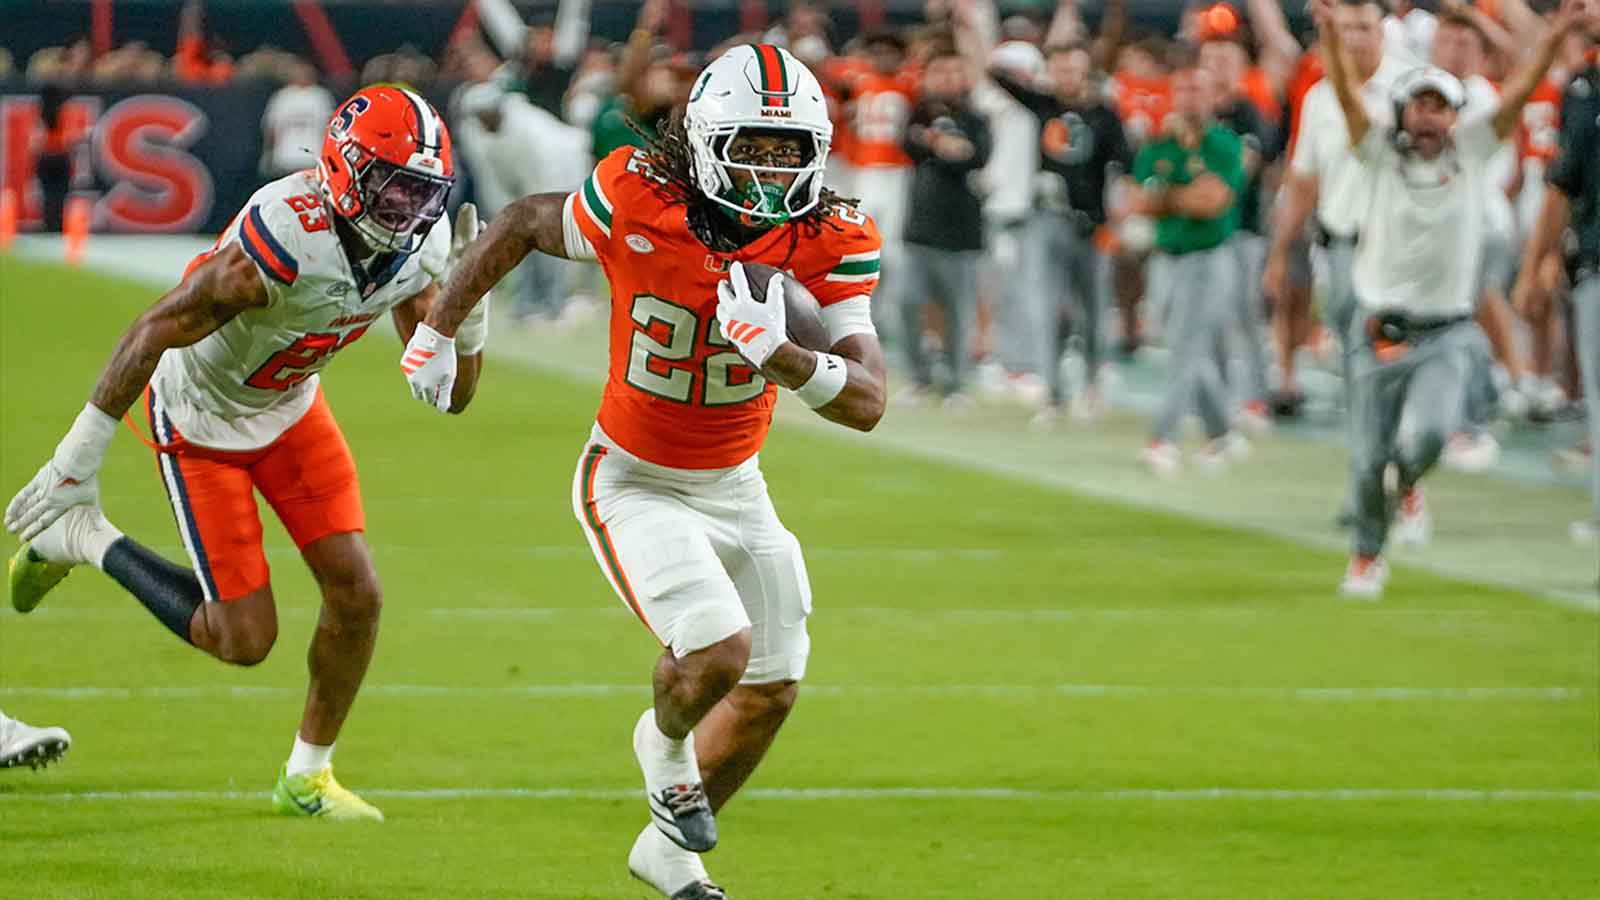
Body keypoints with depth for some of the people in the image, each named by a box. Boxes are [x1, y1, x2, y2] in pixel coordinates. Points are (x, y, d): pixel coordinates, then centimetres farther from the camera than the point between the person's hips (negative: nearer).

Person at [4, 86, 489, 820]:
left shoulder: (420, 248, -15)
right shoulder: (285, 241, -37)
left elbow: (450, 395, -8)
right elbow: (153, 333, -27)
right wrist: (76, 462, -22)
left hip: (288, 407, 7)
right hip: (200, 419, -7)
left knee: (356, 595, -3)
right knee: (245, 638, -5)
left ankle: (307, 777, 18)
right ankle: (79, 542, 14)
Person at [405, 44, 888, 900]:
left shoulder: (829, 244, -16)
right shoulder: (639, 207, -24)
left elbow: (867, 403, -21)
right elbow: (521, 225, -4)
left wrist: (778, 353, -40)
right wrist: (438, 331, 5)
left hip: (736, 487, 5)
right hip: (635, 485, -5)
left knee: (771, 693, 12)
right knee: (717, 650, -24)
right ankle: (665, 741, 13)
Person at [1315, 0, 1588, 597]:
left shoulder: (1472, 150, 2)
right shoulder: (1382, 152, -2)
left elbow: (1520, 92, -8)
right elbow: (1347, 93, -15)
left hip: (1446, 333, 0)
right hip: (1380, 330, 0)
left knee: (1429, 434, -22)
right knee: (1369, 458, 3)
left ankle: (1408, 484, 14)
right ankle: (1367, 556, 28)